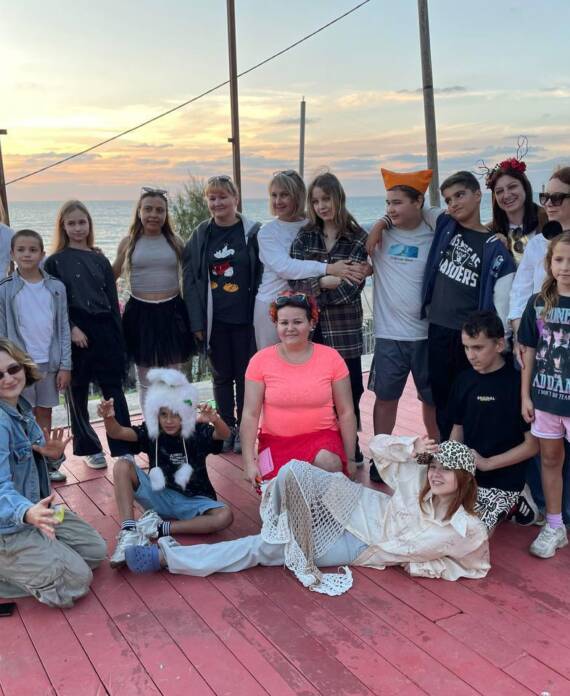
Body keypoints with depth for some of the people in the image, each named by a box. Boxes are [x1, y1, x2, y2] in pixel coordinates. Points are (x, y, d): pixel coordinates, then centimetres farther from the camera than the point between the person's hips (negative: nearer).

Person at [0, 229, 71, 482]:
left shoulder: (56, 287, 0)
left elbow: (63, 328, 2)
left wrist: (65, 365, -1)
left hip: (49, 362, 2)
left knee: (45, 414, 12)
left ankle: (47, 463, 23)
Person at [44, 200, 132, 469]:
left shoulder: (100, 260, 10)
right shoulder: (55, 262, 1)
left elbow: (112, 299, 10)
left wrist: (118, 336, 6)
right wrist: (71, 329, -15)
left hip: (104, 331, 2)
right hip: (75, 335, -2)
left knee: (114, 389, 0)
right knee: (78, 393, 7)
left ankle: (123, 448, 4)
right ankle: (88, 448, 20)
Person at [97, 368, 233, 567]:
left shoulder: (197, 431, -12)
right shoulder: (151, 431, -7)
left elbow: (224, 434, -31)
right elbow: (117, 433, -21)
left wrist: (215, 420, -55)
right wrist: (108, 418, -44)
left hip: (192, 501, -1)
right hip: (160, 497, 1)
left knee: (225, 516, -31)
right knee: (123, 466, -20)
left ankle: (159, 528, -21)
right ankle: (128, 533, -26)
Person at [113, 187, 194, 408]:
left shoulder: (175, 241, 4)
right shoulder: (128, 242, 3)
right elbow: (111, 276, 14)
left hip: (171, 313, 0)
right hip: (140, 313, 0)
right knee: (146, 381, 7)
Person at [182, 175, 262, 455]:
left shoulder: (253, 232, -3)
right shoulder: (201, 235, 3)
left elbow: (262, 276, -1)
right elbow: (190, 279, 3)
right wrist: (197, 321, -3)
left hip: (244, 318, -2)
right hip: (214, 319, 2)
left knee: (244, 375, 8)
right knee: (221, 375, 12)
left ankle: (244, 430, 22)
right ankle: (227, 429, 25)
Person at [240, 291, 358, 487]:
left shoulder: (331, 358, -2)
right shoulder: (260, 361, -2)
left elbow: (346, 413, 2)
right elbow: (250, 415, -4)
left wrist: (350, 459, 2)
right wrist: (249, 462, -10)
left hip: (322, 436, 0)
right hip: (275, 441, 0)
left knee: (328, 463, -33)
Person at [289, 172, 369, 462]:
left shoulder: (358, 238, 0)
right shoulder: (304, 237, 6)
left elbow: (352, 288, -10)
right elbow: (295, 281, -5)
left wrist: (312, 292, -14)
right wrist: (323, 282, -21)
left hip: (344, 330, -1)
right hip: (310, 329, 1)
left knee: (349, 392, 5)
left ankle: (351, 450, 23)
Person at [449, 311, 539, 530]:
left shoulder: (518, 383, -13)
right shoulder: (465, 380, 5)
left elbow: (532, 445, -10)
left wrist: (487, 463, -15)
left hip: (503, 481, -6)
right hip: (465, 474, 7)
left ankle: (513, 504, 7)